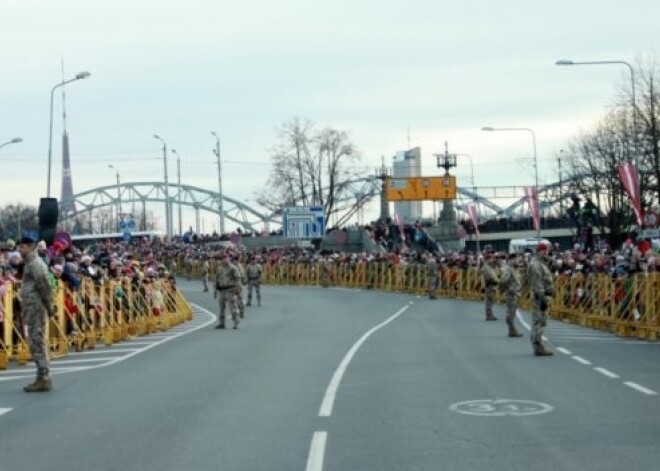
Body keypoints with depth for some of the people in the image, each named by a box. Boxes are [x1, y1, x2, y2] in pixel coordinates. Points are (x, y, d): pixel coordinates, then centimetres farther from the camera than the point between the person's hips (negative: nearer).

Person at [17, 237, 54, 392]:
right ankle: (43, 378, 17)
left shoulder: (34, 264, -13)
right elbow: (44, 286, 19)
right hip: (34, 308, 10)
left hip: (36, 308, -10)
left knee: (37, 343, -9)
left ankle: (42, 379, -7)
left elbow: (44, 286, -19)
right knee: (37, 343, 13)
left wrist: (48, 305, -17)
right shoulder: (32, 263, 19)